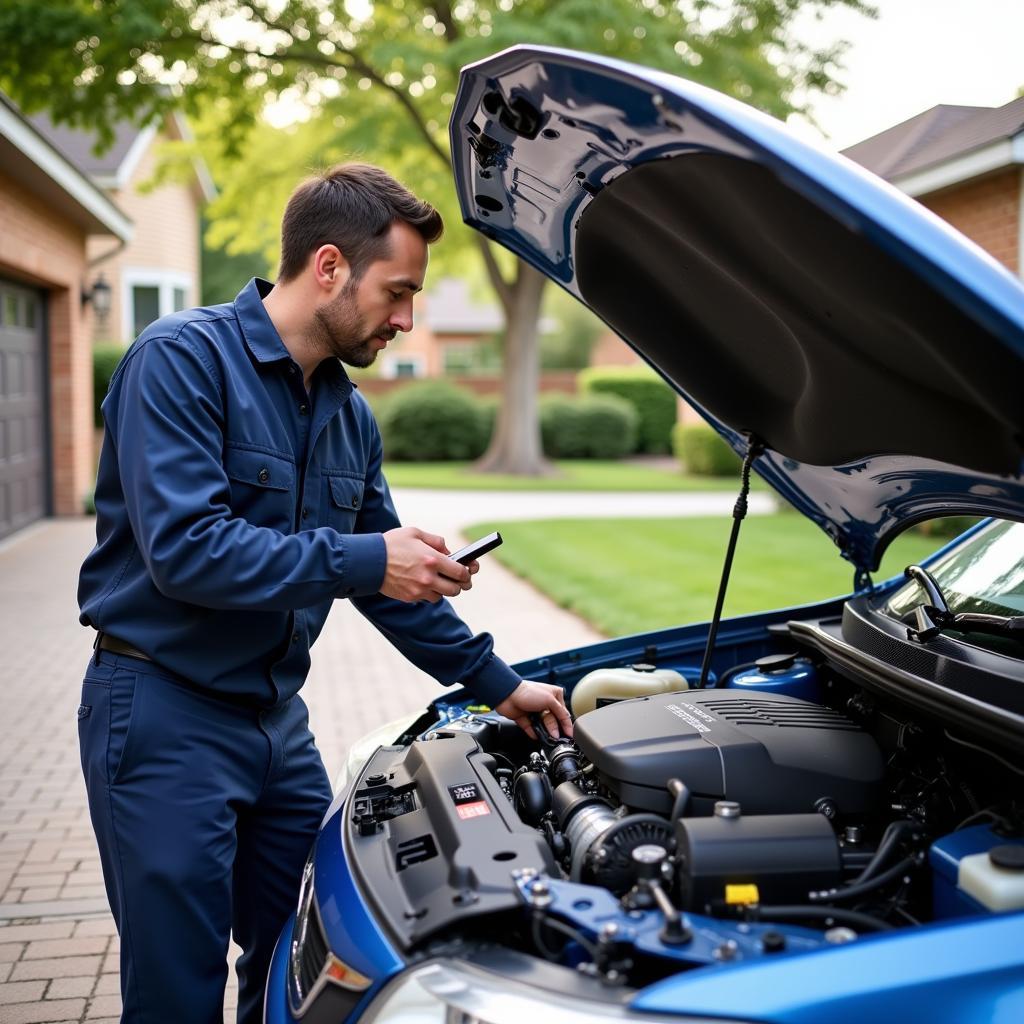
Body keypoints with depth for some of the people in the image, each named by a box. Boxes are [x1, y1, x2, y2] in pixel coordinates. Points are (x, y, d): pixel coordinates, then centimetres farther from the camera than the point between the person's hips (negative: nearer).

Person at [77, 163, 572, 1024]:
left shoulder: (351, 414, 9)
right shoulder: (184, 359, -15)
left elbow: (388, 576, 16)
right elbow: (185, 550, -26)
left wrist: (496, 682, 15)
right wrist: (359, 561, -25)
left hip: (278, 718, 8)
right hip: (164, 710, -7)